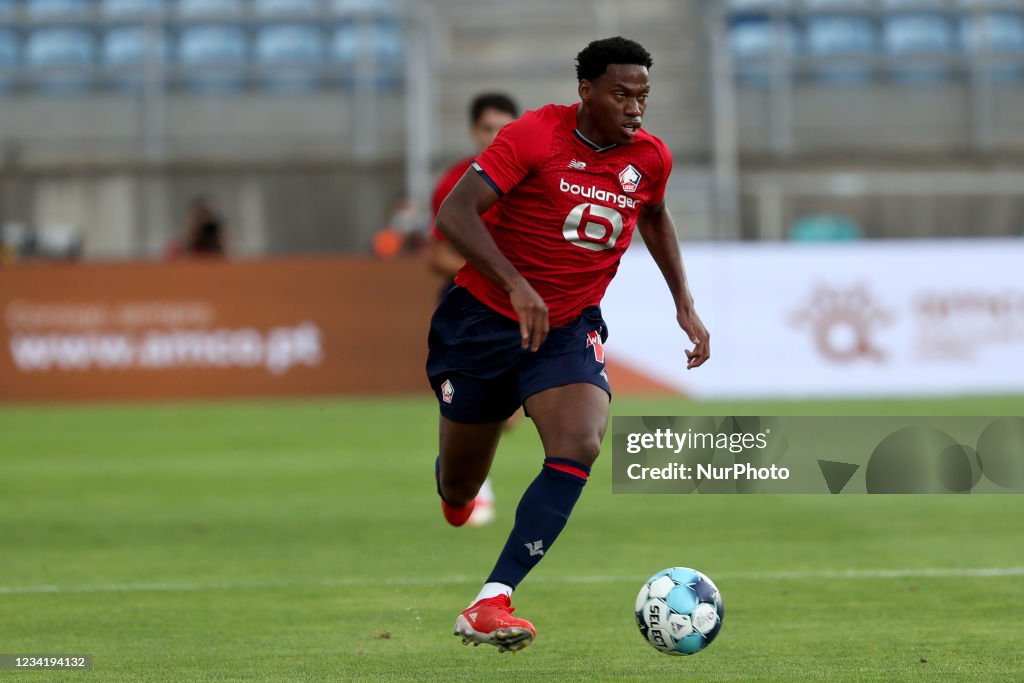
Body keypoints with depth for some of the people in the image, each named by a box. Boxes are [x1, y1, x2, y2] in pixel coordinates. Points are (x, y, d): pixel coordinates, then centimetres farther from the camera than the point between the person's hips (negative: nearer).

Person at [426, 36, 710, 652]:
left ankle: (491, 603, -30)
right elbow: (454, 213, -26)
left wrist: (684, 302, 14)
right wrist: (516, 284, -37)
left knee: (580, 447, -26)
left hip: (570, 326, 3)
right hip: (485, 317, -3)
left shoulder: (651, 157, -2)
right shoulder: (535, 135, -18)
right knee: (458, 489, 7)